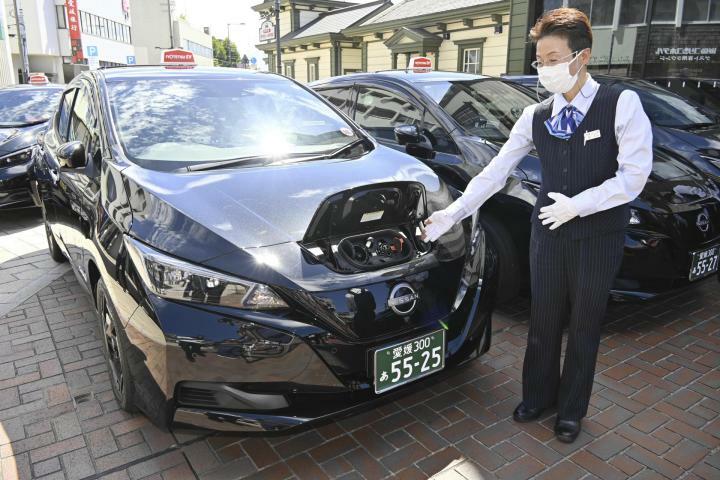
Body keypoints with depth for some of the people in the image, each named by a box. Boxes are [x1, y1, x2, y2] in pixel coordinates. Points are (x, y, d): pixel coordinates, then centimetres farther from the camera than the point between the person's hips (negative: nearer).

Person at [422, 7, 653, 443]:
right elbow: (495, 172, 1)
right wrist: (454, 212, -4)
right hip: (548, 232, 3)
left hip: (599, 235, -3)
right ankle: (538, 395, 36)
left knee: (584, 327, 12)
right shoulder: (535, 116, 0)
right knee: (544, 321, 13)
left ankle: (572, 411, 32)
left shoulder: (622, 104, -10)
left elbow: (634, 176, -15)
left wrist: (577, 205, -20)